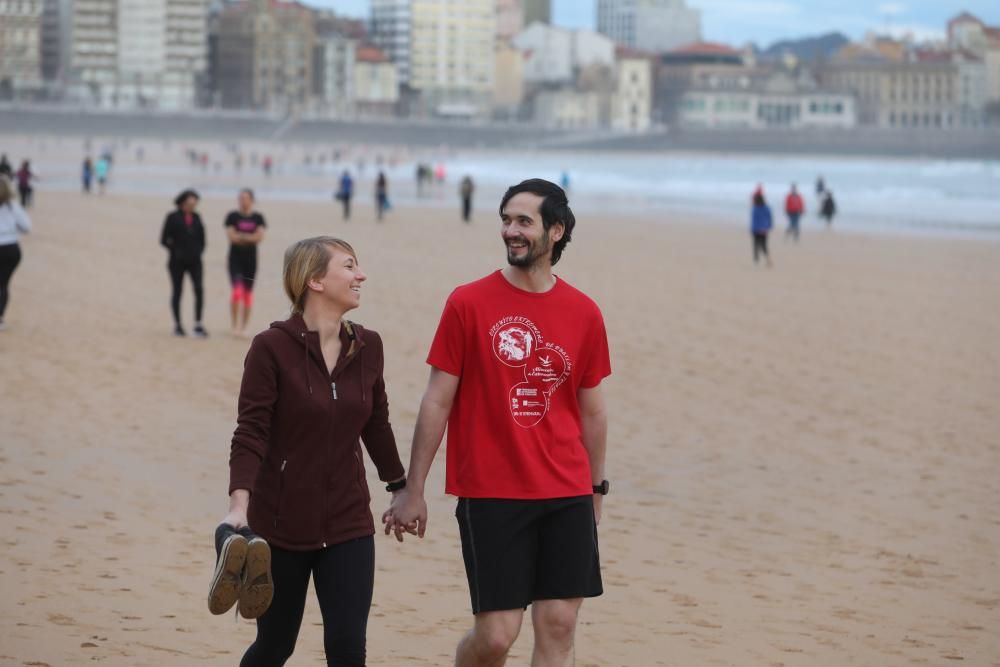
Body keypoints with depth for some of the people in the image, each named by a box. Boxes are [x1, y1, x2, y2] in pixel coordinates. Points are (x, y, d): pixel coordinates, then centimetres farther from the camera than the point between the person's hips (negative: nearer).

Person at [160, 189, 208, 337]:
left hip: (194, 261, 3)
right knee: (177, 292, 4)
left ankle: (198, 325, -6)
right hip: (178, 262, -3)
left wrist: (199, 250, 3)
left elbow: (202, 238, 18)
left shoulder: (196, 218, 10)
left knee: (199, 290, -10)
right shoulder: (173, 217, -3)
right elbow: (164, 240, -3)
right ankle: (177, 325, 14)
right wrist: (175, 251, -10)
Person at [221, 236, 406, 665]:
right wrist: (239, 506, -29)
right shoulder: (272, 348, -12)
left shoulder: (367, 347, 2)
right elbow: (250, 435, -16)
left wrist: (401, 490, 25)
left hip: (348, 525, 3)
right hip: (280, 525, -3)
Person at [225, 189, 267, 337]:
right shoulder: (232, 216, 1)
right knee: (237, 291, -15)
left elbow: (260, 237, -7)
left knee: (248, 293, 7)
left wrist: (241, 236, -11)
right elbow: (231, 236, -10)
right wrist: (251, 237, -8)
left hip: (251, 259, 2)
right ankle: (235, 326, -7)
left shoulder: (258, 218, 5)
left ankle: (243, 327, 17)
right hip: (235, 259, -2)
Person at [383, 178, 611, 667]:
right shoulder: (468, 304, -4)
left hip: (567, 496, 3)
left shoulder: (584, 314, 4)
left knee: (558, 625, 2)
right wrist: (412, 490, -2)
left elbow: (592, 411, 13)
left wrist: (596, 490, 14)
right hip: (490, 494, -3)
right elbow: (437, 401, -2)